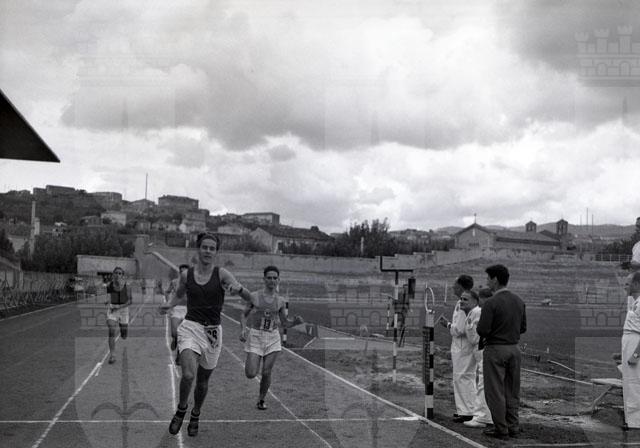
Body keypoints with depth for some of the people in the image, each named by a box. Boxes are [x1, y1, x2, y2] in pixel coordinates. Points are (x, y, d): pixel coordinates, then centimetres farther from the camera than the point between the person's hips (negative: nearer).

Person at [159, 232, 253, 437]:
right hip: (190, 328, 0)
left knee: (203, 380, 13)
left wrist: (239, 288, -33)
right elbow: (179, 293, 23)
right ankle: (181, 409, 8)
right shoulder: (186, 274, 1)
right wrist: (170, 304, 1)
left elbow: (249, 298, -11)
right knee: (188, 375, -22)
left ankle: (195, 415, 40)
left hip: (213, 331, 1)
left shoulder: (221, 274, -5)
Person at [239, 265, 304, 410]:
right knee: (251, 374, -8)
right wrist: (243, 330, -11)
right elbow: (244, 315, 6)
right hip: (255, 337, -2)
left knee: (266, 373, -3)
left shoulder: (280, 301, 3)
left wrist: (296, 322, -9)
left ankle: (261, 399, 21)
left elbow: (284, 323, 11)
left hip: (273, 338, 2)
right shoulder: (254, 296, -4)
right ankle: (250, 363, 28)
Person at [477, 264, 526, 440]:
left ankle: (501, 429, 8)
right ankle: (513, 427, 20)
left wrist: (485, 335, 1)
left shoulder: (491, 303, -17)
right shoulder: (519, 301, 4)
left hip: (495, 349, -7)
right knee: (512, 391, 15)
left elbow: (482, 330, -20)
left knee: (495, 392, 4)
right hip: (514, 348, 7)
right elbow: (523, 328, 11)